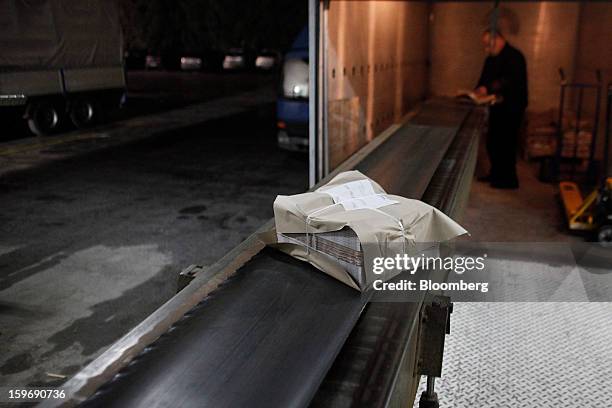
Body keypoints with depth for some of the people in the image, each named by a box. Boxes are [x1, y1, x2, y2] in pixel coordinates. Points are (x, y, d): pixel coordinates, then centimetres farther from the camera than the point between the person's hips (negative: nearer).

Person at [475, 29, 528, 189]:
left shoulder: (514, 56, -13)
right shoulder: (491, 59, 14)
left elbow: (511, 81, -27)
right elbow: (484, 79, 16)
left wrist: (488, 88, -34)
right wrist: (478, 91, -5)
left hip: (511, 108, -8)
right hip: (497, 107, 8)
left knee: (505, 143, -5)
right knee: (492, 141, 11)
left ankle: (508, 179, 5)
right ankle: (496, 174, 24)